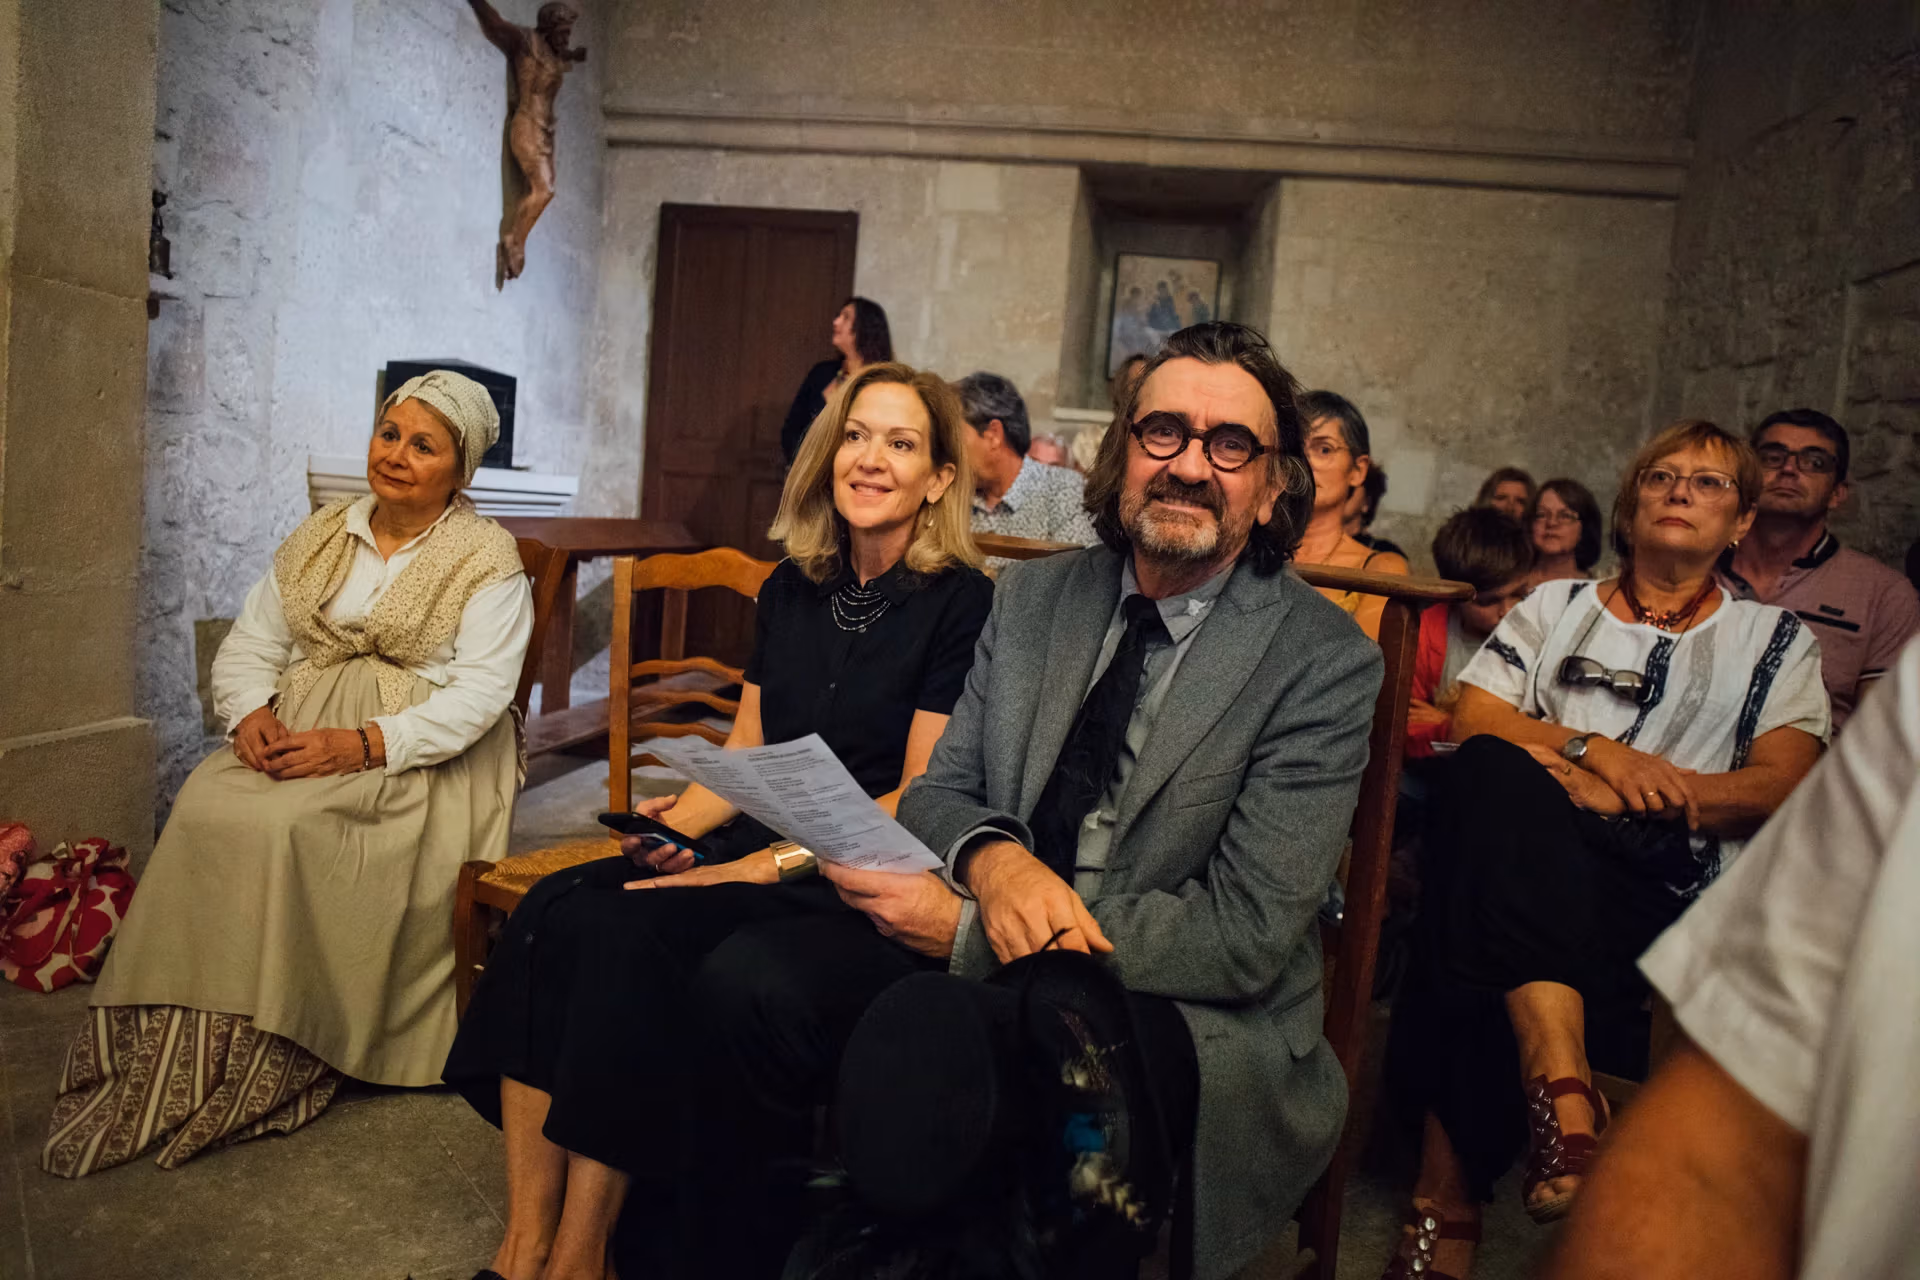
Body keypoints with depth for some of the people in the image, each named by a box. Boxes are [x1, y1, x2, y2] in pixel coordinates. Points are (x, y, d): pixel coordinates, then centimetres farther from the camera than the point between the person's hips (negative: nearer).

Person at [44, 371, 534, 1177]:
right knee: (208, 810, -23)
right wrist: (251, 713, -9)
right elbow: (248, 646, 13)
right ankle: (175, 1041, -15)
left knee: (290, 829, -29)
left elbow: (480, 692, -13)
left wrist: (365, 744, -23)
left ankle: (270, 1063, -17)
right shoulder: (318, 537, 15)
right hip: (296, 735, 5)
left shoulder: (487, 560, -2)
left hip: (416, 755, -5)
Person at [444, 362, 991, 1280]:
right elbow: (745, 755, 16)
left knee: (625, 935, -26)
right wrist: (676, 825, -4)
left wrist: (772, 865, -16)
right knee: (559, 911, -19)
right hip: (758, 855, 6)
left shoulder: (961, 603, -6)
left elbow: (921, 800, -9)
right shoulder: (791, 590, 14)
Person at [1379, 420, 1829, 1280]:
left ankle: (1448, 1198, -30)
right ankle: (1562, 1087, -47)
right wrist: (1592, 750, -8)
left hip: (1665, 882, -1)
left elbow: (1778, 788, 4)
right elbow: (1474, 722, 10)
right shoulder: (1556, 606, 25)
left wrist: (1594, 789, -8)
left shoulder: (1776, 642, 22)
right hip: (1529, 850, 2)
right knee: (1498, 773, -38)